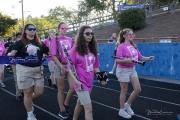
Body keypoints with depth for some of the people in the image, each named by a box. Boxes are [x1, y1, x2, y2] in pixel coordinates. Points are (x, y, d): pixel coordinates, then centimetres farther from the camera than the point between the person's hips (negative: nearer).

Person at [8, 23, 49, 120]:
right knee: (28, 93, 5)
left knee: (39, 92, 6)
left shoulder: (39, 43, 10)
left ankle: (28, 101, 39)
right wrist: (10, 54, -37)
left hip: (38, 69, 4)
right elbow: (13, 52, -18)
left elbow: (48, 52, 14)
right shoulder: (20, 42, -3)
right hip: (24, 69, -4)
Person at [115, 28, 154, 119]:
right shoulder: (121, 46, -15)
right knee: (124, 91, 5)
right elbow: (118, 60, -22)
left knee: (138, 89, 6)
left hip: (132, 69, 7)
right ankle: (122, 110, 24)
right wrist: (127, 60, -35)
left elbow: (140, 57, 10)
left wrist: (148, 58, -6)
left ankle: (127, 105, 28)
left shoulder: (133, 46, 6)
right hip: (123, 70, -7)